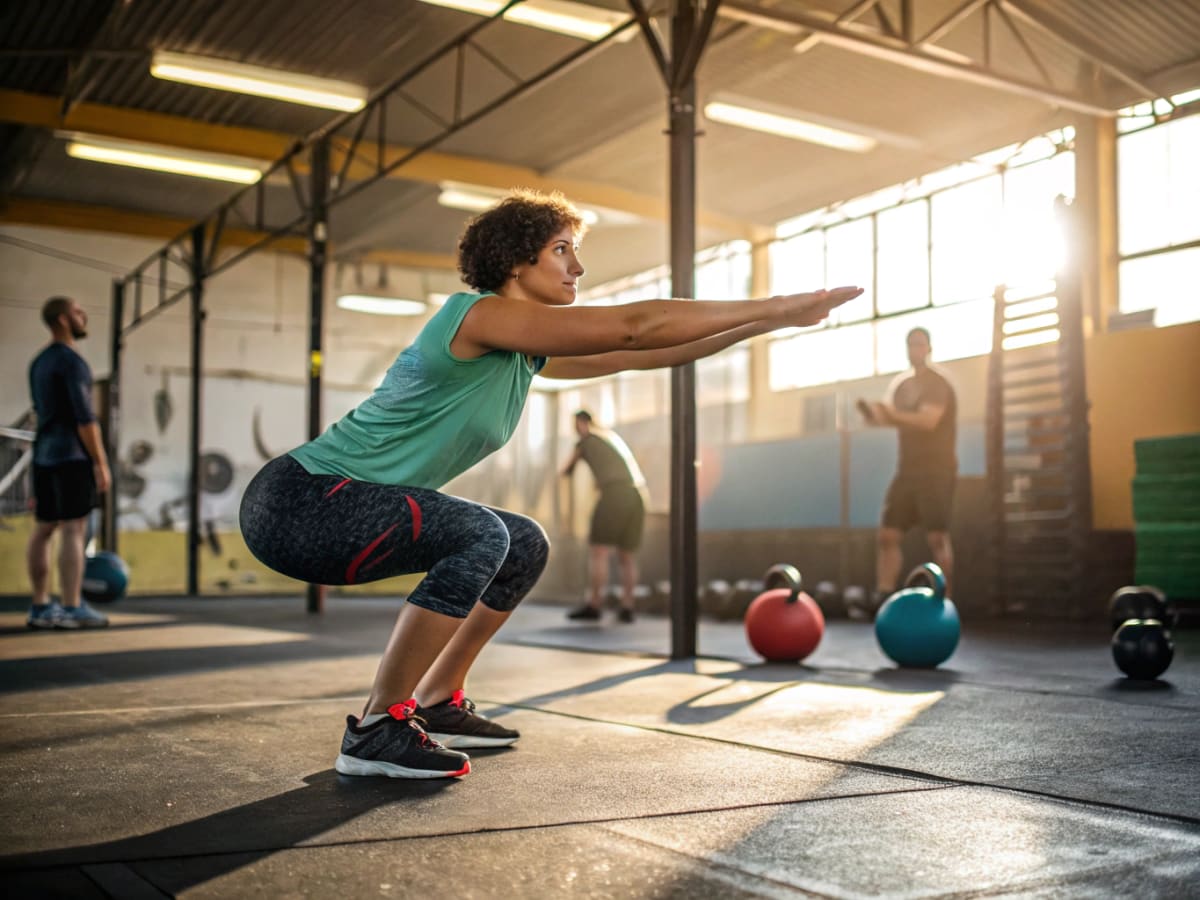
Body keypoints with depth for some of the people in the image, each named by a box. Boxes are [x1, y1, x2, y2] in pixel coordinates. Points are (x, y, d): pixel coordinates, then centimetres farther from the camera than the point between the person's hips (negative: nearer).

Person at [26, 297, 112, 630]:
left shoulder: (39, 363, 17)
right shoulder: (72, 361, -12)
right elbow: (84, 417, -17)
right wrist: (101, 463, -16)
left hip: (45, 454, 9)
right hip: (71, 455, -9)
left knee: (43, 528, 8)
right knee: (73, 529, -10)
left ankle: (41, 607, 12)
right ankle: (72, 609, -11)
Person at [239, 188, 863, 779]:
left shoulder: (526, 350, 11)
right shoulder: (482, 314, -17)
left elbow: (635, 355, 12)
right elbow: (635, 327, -21)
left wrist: (764, 323, 9)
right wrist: (777, 307, -16)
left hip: (337, 506, 10)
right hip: (295, 503, -10)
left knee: (525, 546, 11)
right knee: (482, 535, -28)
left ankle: (435, 704, 19)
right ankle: (376, 731, -17)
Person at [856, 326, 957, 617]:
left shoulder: (938, 382, -7)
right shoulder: (901, 384, 16)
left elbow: (929, 420, -22)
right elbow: (895, 419, 11)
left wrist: (891, 415, -31)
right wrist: (875, 414, -12)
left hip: (937, 470, -7)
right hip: (908, 469, 7)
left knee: (937, 537, -10)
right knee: (887, 534, -1)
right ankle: (882, 599, 0)